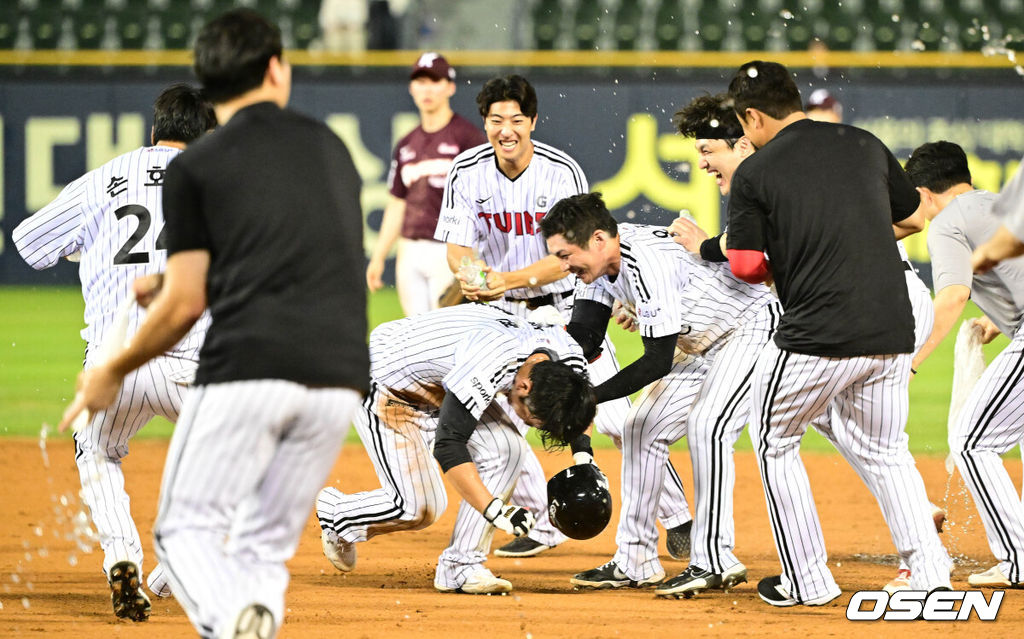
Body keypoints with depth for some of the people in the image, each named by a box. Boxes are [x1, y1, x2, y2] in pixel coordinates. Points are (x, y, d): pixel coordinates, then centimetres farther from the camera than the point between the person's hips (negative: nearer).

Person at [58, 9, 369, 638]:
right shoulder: (331, 146, 20)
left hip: (249, 365, -4)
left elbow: (186, 303, 3)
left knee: (187, 527, 4)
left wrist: (112, 373, 19)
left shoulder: (195, 167, 6)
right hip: (340, 373, 4)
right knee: (265, 545, 14)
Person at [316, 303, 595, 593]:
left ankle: (459, 568, -6)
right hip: (386, 382, -8)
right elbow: (448, 446, -38)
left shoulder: (568, 355, -17)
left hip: (441, 385, 8)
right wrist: (495, 510, -42)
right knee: (417, 508, -13)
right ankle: (334, 510, 17)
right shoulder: (488, 364, -40)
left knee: (507, 449, -15)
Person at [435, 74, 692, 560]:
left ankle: (677, 519, 4)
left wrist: (508, 279, -38)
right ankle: (545, 523, 9)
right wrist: (470, 276, -34)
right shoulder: (468, 172, -9)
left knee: (616, 418, -9)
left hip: (566, 306, -3)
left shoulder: (562, 172, -19)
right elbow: (458, 247, -10)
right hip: (506, 313, 3)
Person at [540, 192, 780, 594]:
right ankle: (635, 563, 10)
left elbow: (659, 361, -31)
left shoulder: (647, 263, -32)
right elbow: (584, 336, -4)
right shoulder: (601, 258, -5)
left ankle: (715, 562, -25)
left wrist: (590, 398, -31)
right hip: (706, 346, 10)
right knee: (642, 428, 7)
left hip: (755, 326, -10)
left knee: (706, 425, -27)